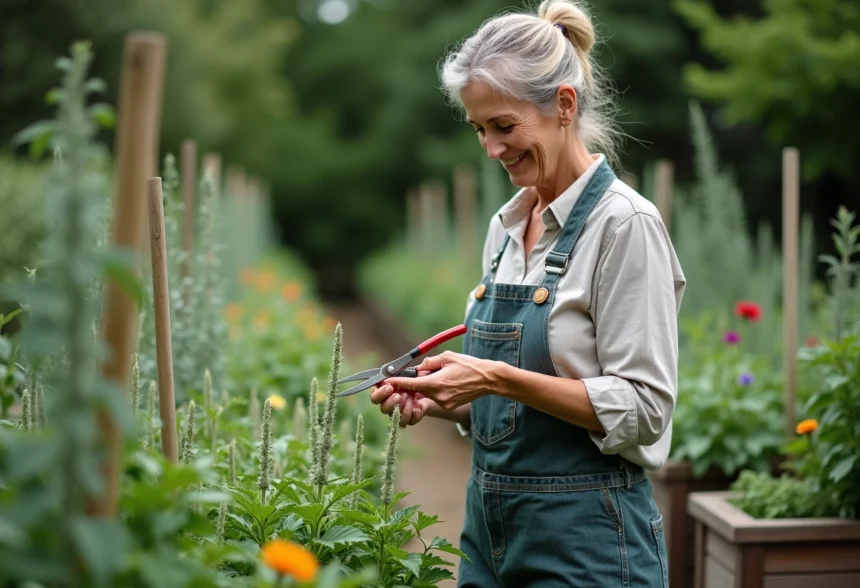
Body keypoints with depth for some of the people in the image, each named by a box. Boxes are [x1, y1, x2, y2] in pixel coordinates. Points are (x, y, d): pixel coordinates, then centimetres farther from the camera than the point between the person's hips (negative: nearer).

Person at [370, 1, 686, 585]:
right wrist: (442, 398, -2)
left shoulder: (626, 224, -13)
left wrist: (498, 378, -23)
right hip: (491, 530, 7)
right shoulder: (505, 227, 9)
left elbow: (641, 407, -17)